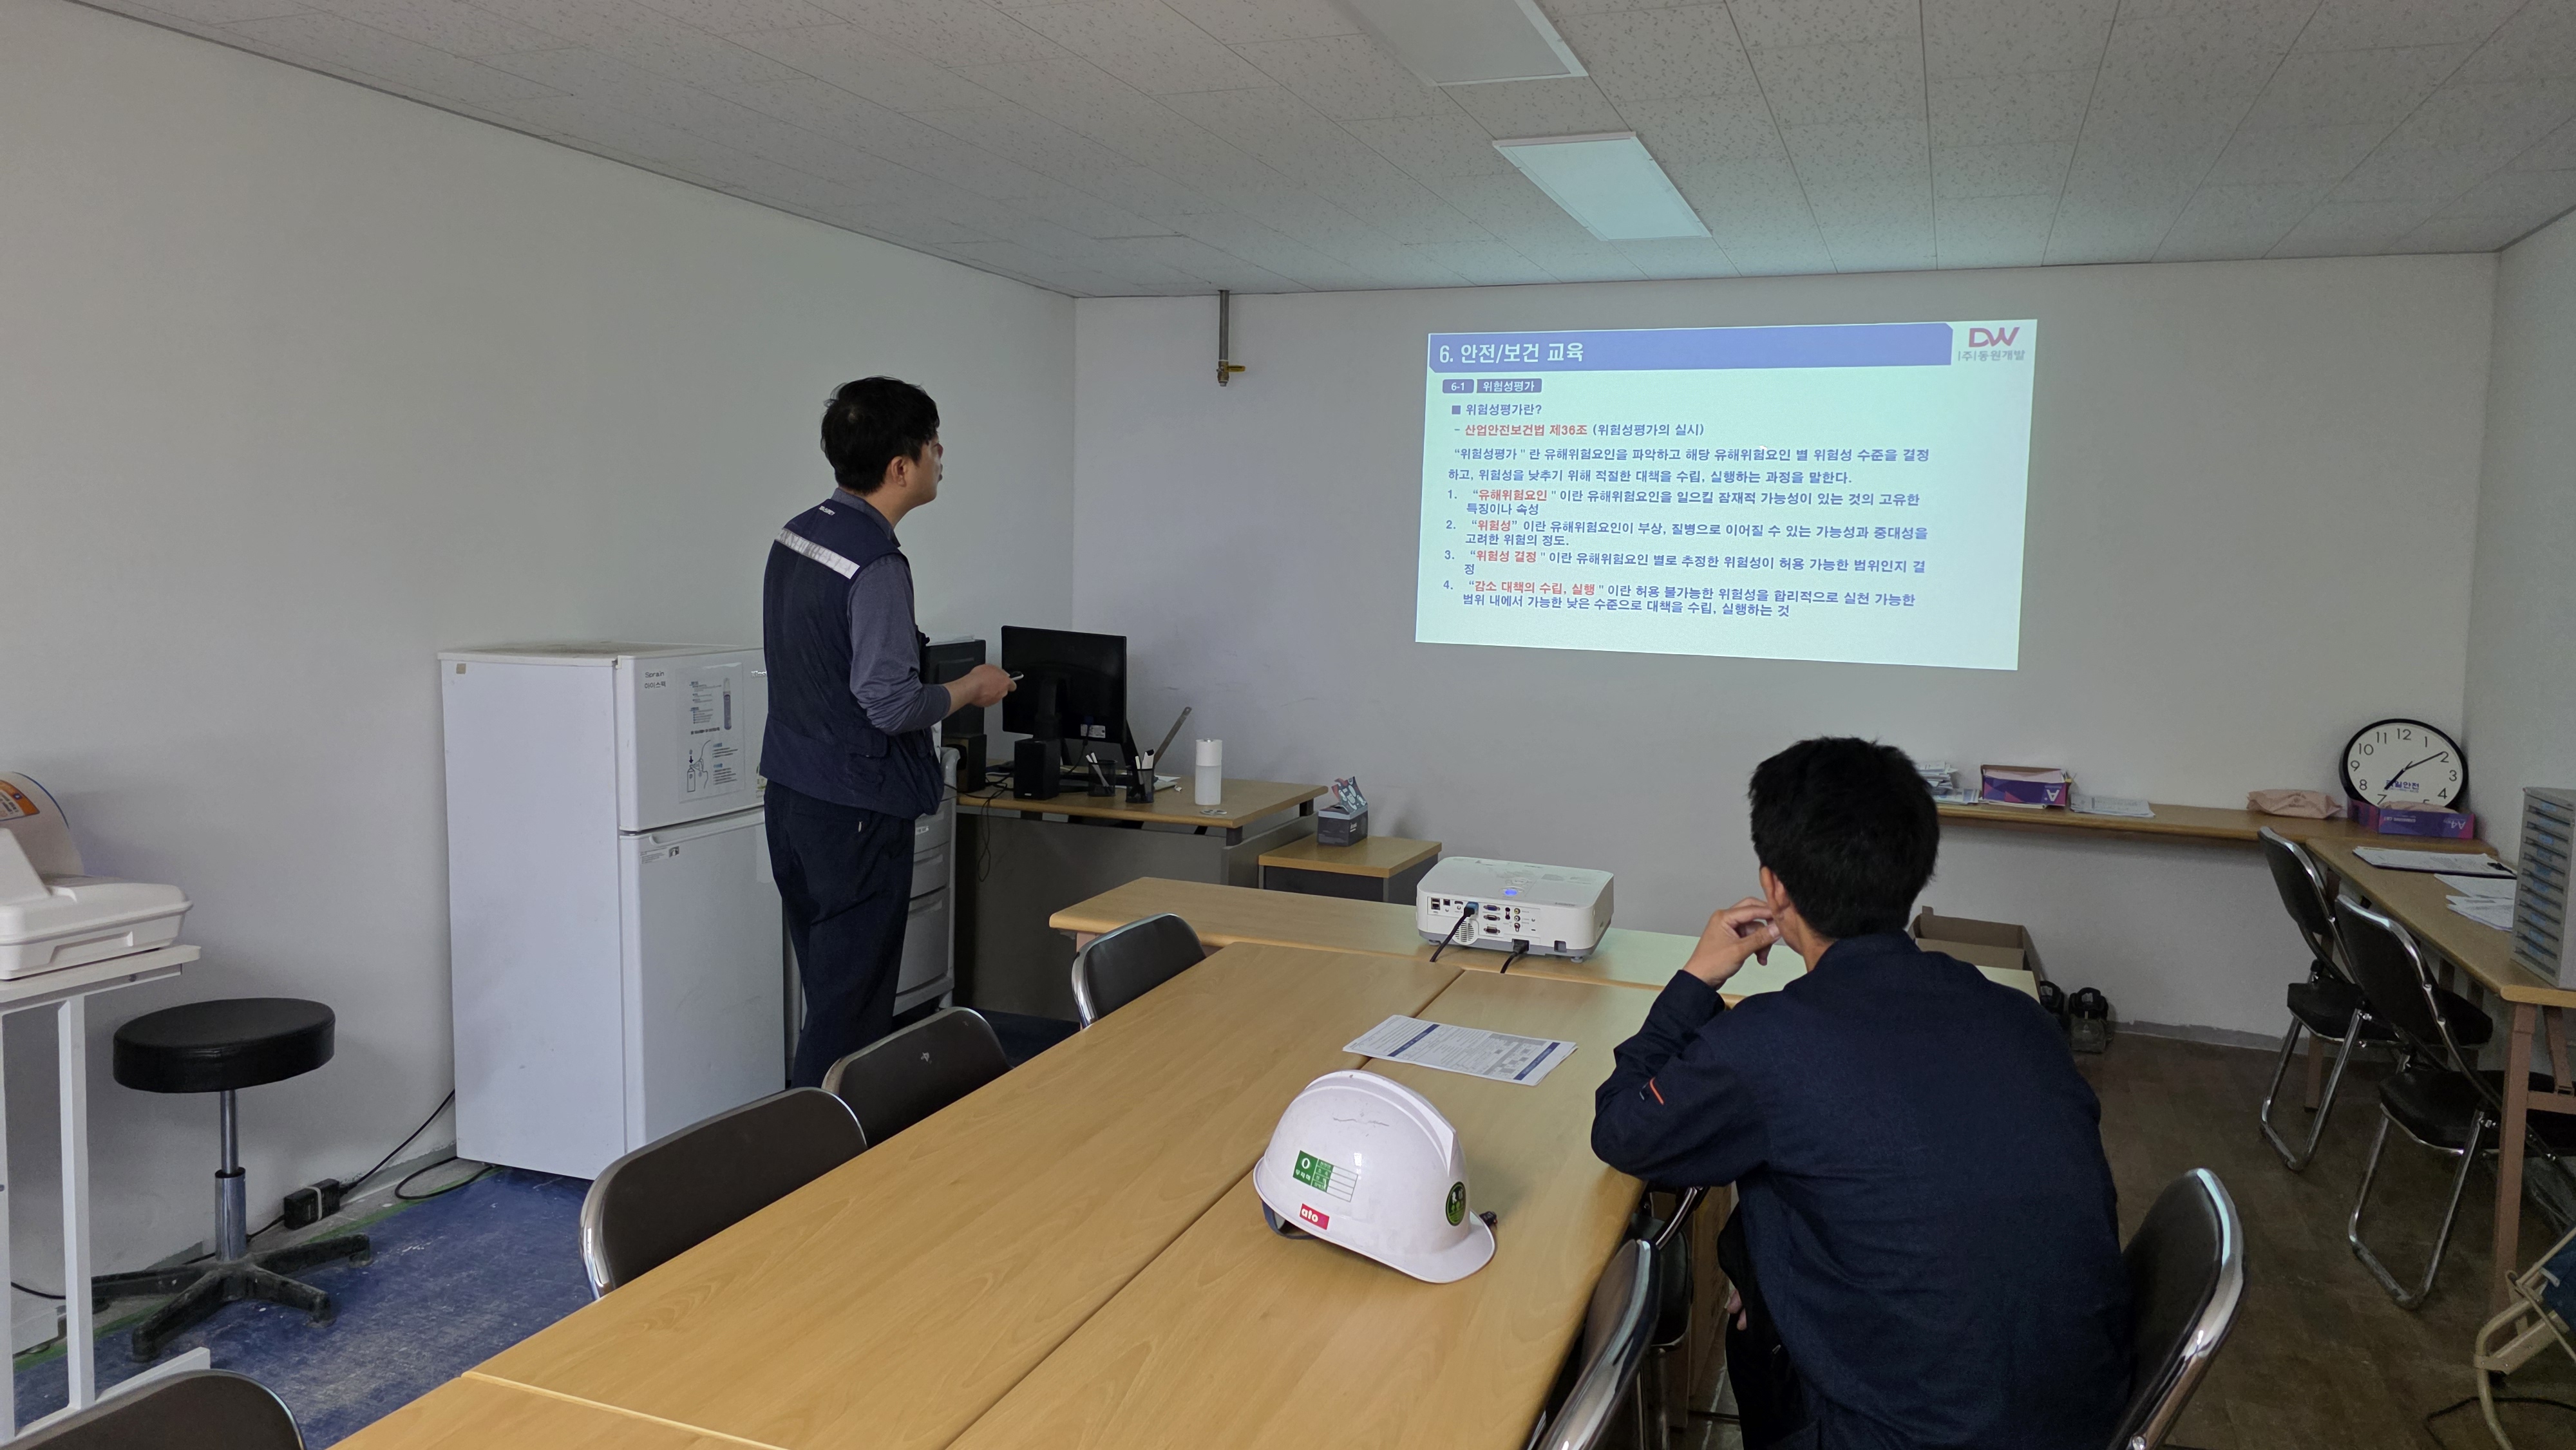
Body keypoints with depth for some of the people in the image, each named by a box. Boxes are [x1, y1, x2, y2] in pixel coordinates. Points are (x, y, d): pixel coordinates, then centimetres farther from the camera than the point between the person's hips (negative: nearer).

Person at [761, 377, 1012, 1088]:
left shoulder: (796, 534, 9)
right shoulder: (877, 564, -20)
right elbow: (890, 705, -23)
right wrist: (969, 689, -7)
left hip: (791, 793, 9)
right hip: (857, 814, -9)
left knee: (825, 991, 18)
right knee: (851, 1009, -2)